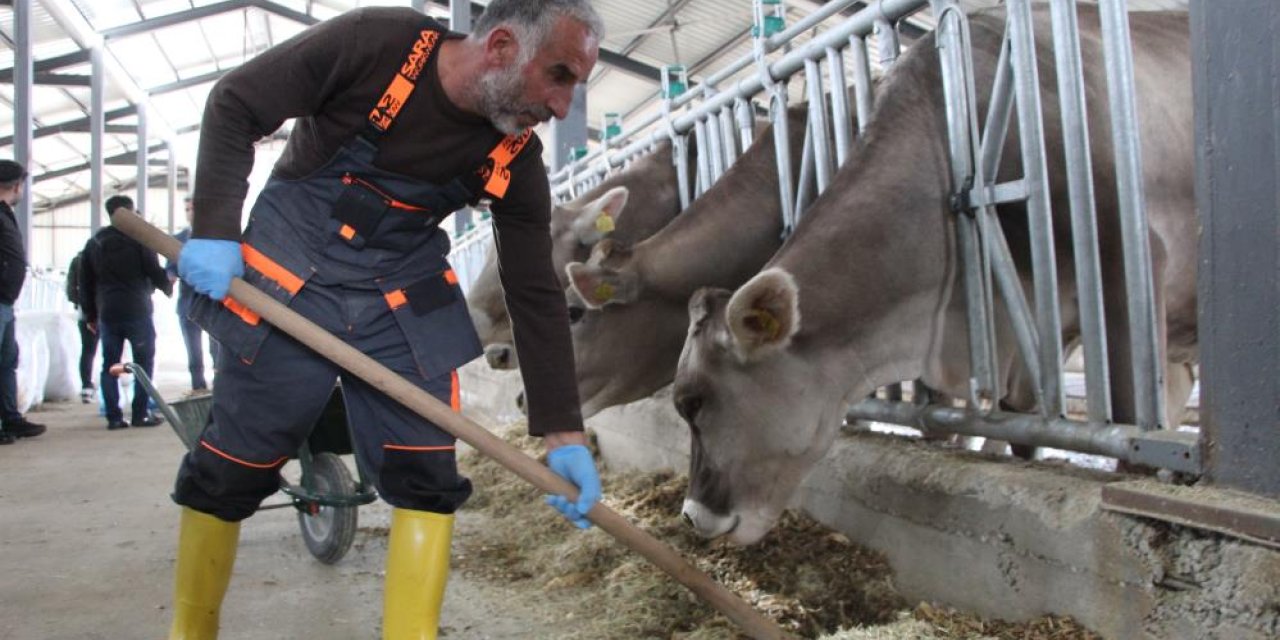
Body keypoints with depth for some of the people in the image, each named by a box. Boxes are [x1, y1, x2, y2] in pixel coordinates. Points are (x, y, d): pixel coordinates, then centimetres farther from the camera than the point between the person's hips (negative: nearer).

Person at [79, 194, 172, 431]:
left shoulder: (94, 243, 11)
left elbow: (85, 282, 13)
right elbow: (155, 272, -6)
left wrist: (90, 314, 18)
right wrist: (168, 286, 15)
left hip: (107, 313, 5)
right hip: (137, 311, -5)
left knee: (109, 365, 7)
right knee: (144, 362, 4)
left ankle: (114, 417, 4)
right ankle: (140, 414, 0)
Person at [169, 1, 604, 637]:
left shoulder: (516, 159, -9)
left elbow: (536, 295, -4)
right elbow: (234, 105, -7)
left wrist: (562, 434, -5)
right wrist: (214, 231, -15)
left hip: (405, 301, 3)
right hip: (289, 280, -3)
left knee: (428, 478, -4)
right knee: (231, 470, 4)